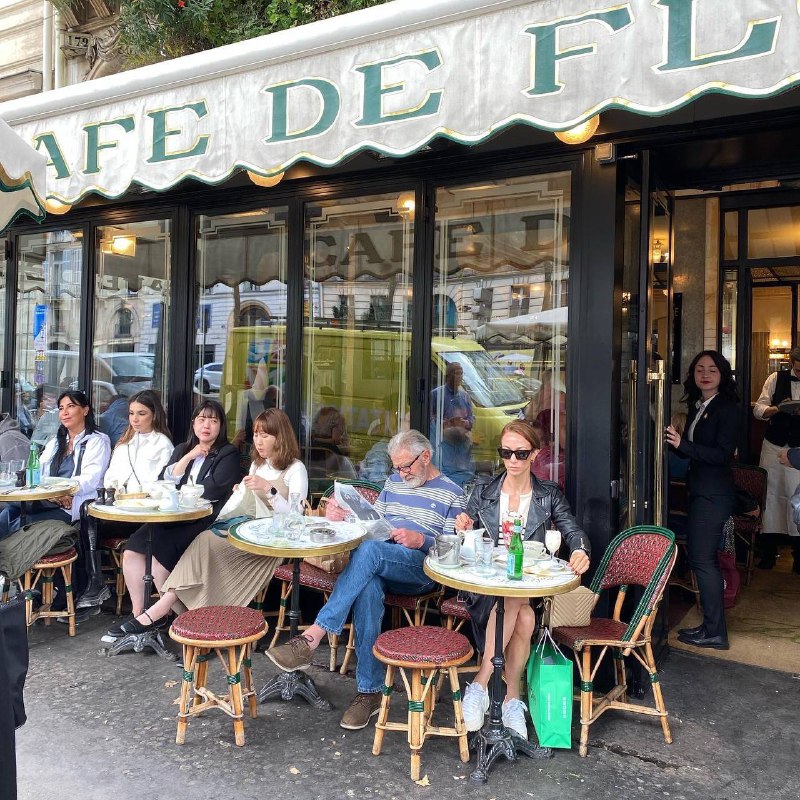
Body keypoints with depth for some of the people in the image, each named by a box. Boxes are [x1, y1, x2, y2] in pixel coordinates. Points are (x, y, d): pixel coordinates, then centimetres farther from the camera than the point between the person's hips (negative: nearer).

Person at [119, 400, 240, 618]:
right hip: (173, 518, 6)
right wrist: (188, 457, -1)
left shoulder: (228, 454, 5)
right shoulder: (182, 449, 23)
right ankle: (138, 612, -8)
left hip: (205, 521, -6)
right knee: (131, 551, -16)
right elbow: (164, 481, 10)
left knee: (158, 552, -25)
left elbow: (211, 490, -8)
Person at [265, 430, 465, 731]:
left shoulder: (452, 494, 7)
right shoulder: (394, 482, 24)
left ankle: (311, 638, -39)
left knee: (369, 550, -36)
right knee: (367, 587, -35)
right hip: (379, 566, 4)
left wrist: (421, 540, -17)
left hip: (421, 569, -4)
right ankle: (370, 690, -26)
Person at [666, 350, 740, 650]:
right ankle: (711, 626, 25)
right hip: (699, 491, 9)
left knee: (702, 559, -5)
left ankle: (715, 633, 6)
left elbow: (723, 454, -19)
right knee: (701, 557, 13)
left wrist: (682, 444, -26)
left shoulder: (727, 408, -11)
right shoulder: (696, 407, 12)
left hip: (714, 494, -9)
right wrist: (674, 439, -3)